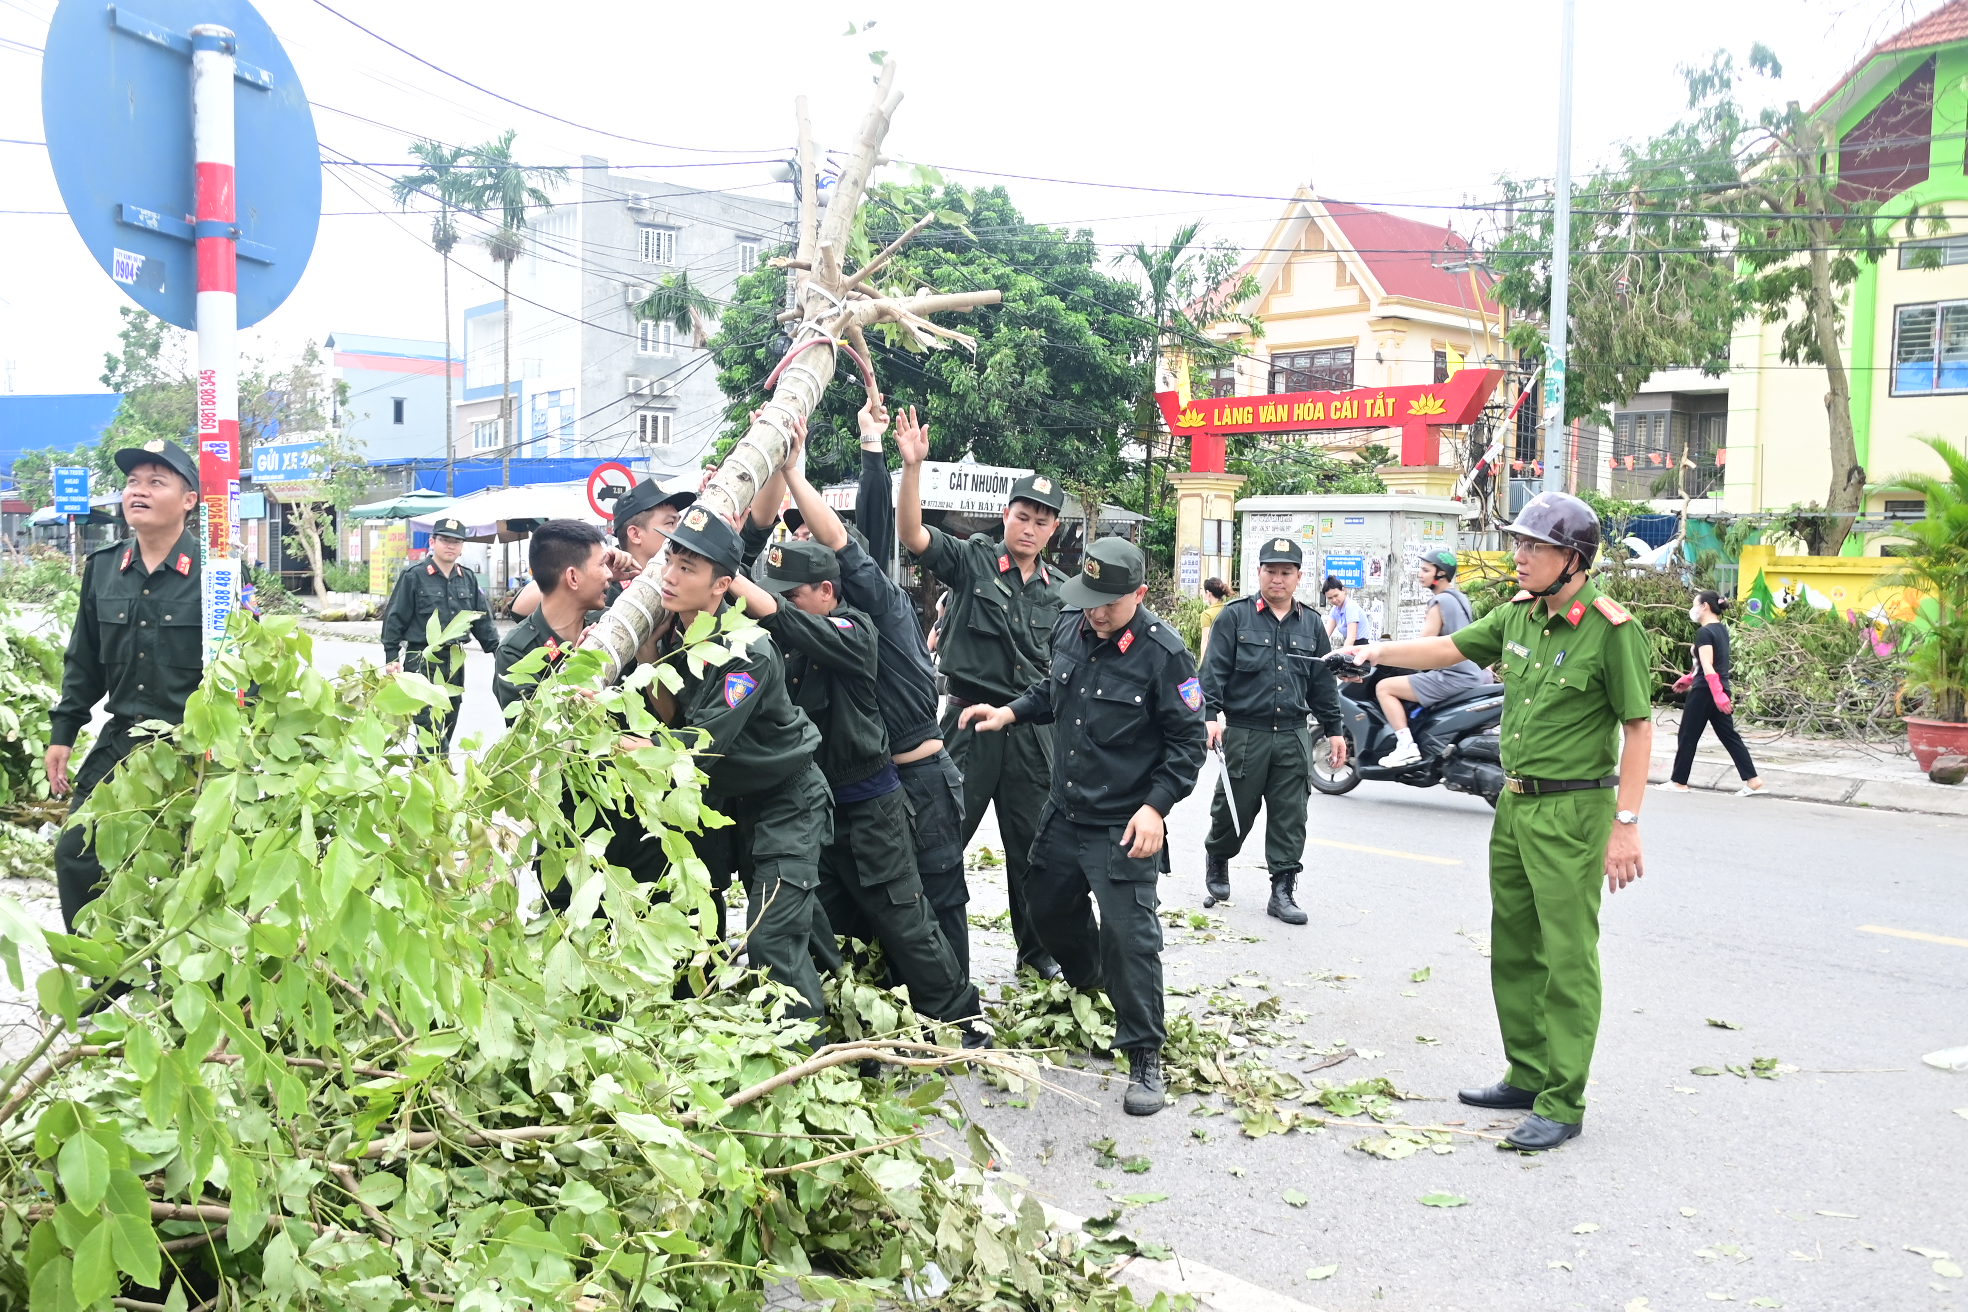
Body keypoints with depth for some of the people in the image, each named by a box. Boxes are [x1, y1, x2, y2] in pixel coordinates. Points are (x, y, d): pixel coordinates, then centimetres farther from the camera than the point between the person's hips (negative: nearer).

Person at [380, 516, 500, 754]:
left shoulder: (468, 579, 11)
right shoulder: (413, 576, -4)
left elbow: (482, 621, 17)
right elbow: (394, 619, -3)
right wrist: (391, 659, -6)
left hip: (455, 663, 6)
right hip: (421, 663, -6)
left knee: (448, 726, 10)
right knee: (431, 729, -13)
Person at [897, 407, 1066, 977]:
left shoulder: (1058, 591, 10)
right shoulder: (972, 561, -2)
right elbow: (912, 532, -17)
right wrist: (911, 466, -30)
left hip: (1032, 728, 4)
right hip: (972, 717, -4)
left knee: (1032, 845, 12)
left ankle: (1037, 949, 26)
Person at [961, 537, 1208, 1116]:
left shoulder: (1162, 652, -18)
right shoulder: (1072, 628, 0)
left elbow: (1187, 740, -13)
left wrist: (1156, 807, -21)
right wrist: (1010, 712, 3)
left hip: (1125, 827, -7)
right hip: (1064, 812, 7)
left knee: (1128, 933, -9)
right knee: (1048, 906, 21)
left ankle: (1145, 1057, 4)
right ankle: (1088, 988, 50)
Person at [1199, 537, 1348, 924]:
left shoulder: (1311, 624, 13)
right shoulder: (1235, 617, 1)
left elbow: (1323, 683, 17)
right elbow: (1214, 670, -4)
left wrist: (1334, 729, 15)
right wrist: (1211, 714, -15)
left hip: (1293, 736, 3)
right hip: (1244, 733, -3)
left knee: (1290, 818, 2)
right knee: (1234, 809, 6)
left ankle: (1283, 890, 8)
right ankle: (1217, 859, 33)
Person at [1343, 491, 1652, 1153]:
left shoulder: (1611, 629, -14)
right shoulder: (1519, 614, 7)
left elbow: (1639, 728, -14)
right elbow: (1449, 649, 20)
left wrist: (1626, 824, -16)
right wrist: (1376, 652, 10)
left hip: (1573, 812, -8)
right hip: (1515, 803, 8)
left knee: (1567, 959, -3)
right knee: (1514, 948, 15)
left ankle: (1562, 1105, 5)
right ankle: (1528, 1076, 29)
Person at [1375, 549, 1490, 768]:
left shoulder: (1440, 602, -12)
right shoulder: (1460, 598, 16)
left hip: (1452, 677, -10)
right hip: (1473, 674, 10)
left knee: (1384, 688, -9)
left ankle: (1406, 746, -18)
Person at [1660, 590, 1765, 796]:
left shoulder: (1704, 632, -15)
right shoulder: (1721, 629, 12)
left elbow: (1707, 667, -22)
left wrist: (1718, 695, -28)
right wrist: (1689, 678, 30)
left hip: (1704, 692, -8)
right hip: (1721, 689, 8)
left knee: (1688, 736, 3)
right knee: (1729, 735, 9)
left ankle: (1679, 782, 11)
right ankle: (1752, 781, 4)